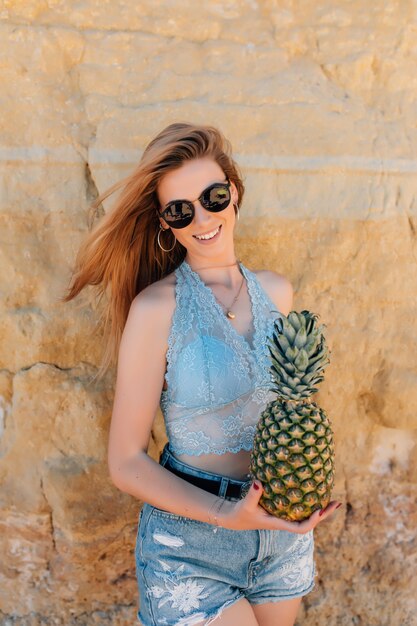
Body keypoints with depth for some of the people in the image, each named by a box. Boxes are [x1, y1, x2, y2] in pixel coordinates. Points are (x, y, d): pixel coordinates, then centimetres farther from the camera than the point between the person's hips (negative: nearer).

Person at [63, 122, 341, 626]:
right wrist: (225, 515, -26)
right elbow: (126, 462, -14)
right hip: (189, 546, -5)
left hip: (284, 532, 5)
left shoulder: (275, 291, -2)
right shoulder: (157, 307, -17)